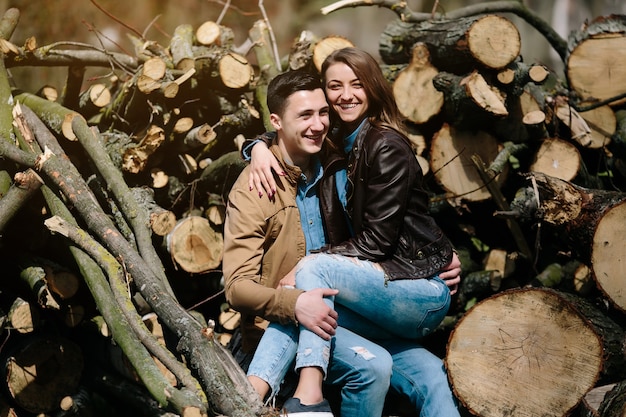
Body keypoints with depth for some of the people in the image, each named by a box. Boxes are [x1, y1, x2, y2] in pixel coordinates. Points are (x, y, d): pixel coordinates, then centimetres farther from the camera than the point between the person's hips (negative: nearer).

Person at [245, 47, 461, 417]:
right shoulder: (335, 144, 10)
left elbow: (376, 240, -16)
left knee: (315, 268, -26)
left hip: (422, 285, -7)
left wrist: (307, 268, -18)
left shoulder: (387, 146, -12)